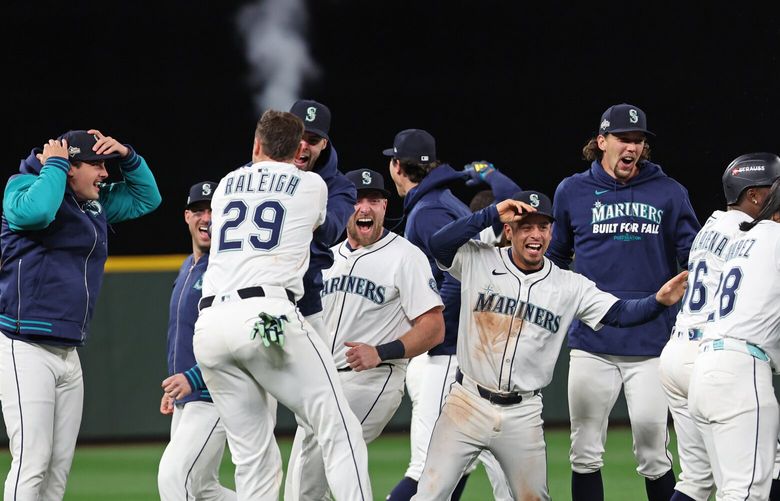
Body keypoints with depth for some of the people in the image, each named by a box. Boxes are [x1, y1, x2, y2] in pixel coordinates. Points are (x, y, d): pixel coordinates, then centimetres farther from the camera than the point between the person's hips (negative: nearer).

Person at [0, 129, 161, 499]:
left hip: (68, 353, 9)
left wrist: (127, 156, 11)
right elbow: (35, 211, -29)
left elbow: (147, 198, 29)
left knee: (59, 468, 7)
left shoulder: (98, 203, 17)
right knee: (32, 460, -15)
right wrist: (55, 165, -13)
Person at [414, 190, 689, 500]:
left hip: (523, 413, 2)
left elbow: (620, 314, -3)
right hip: (469, 402, -2)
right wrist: (491, 215, -19)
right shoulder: (478, 262, -1)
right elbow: (438, 244, -17)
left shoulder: (570, 286, 3)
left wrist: (659, 301, -23)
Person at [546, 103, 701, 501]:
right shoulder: (573, 192, 8)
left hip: (652, 345, -1)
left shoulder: (668, 193, 5)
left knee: (653, 457, -2)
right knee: (585, 455, 5)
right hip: (591, 344, 1)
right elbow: (552, 259, 19)